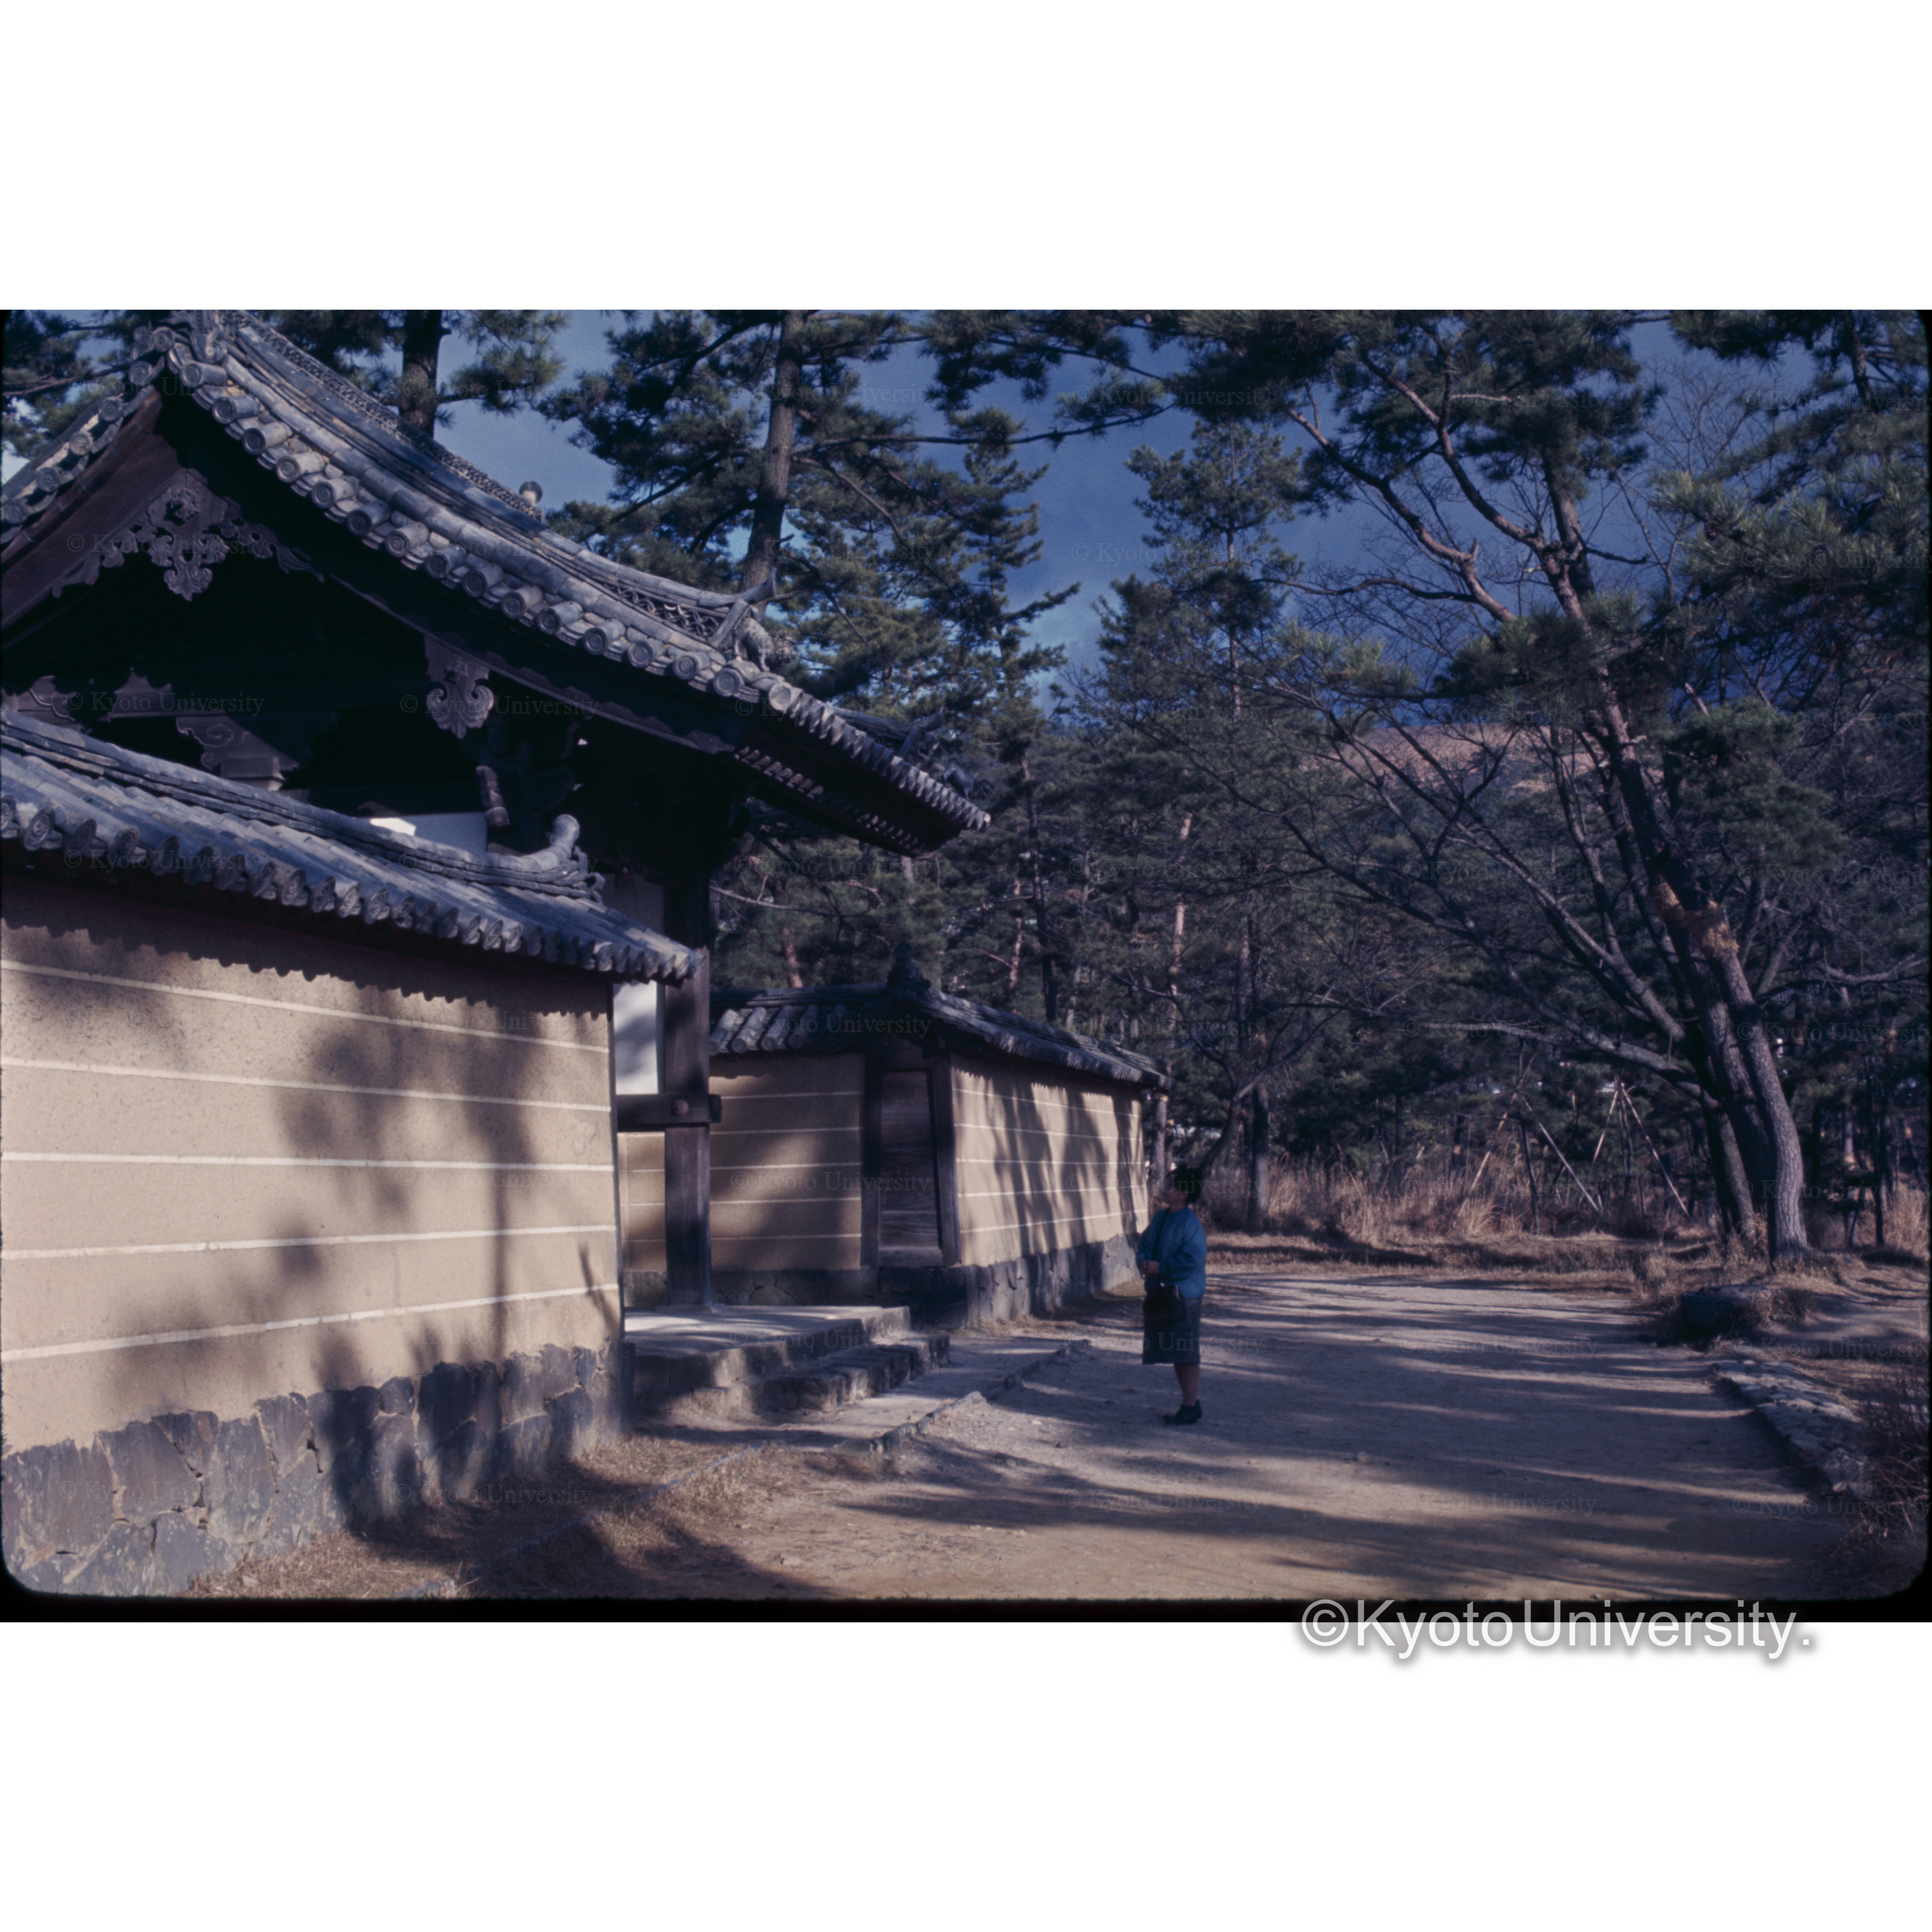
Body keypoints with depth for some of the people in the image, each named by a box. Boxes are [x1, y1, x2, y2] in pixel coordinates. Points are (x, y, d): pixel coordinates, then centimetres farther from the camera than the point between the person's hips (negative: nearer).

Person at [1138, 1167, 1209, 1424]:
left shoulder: (1191, 1224, -14)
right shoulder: (1161, 1218, 12)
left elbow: (1193, 1260, -20)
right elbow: (1146, 1244, 19)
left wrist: (1160, 1267, -18)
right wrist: (1145, 1262, -2)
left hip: (1184, 1294, -9)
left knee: (1186, 1354, -4)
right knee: (1176, 1354, 14)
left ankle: (1190, 1407, 2)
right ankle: (1191, 1402, 24)